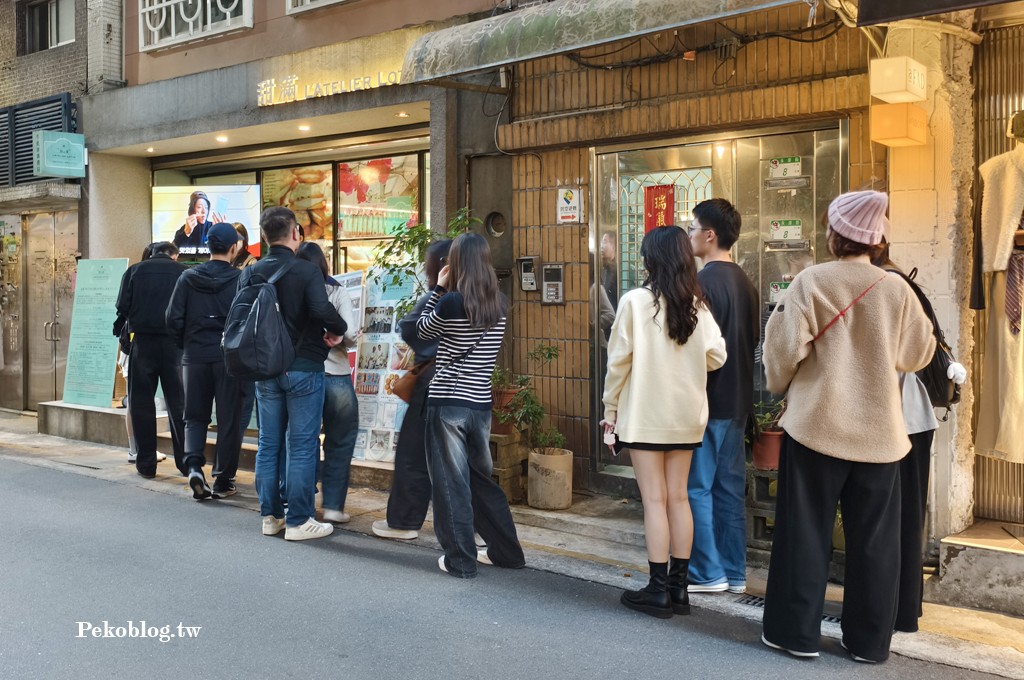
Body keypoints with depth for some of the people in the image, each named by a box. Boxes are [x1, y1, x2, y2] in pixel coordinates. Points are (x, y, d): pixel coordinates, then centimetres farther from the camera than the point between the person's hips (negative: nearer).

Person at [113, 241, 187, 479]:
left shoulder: (134, 271, 8)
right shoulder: (183, 272, 8)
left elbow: (123, 309, 0)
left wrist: (120, 335, 12)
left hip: (144, 341, 0)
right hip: (175, 342, 0)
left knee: (141, 402, 6)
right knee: (178, 402, 6)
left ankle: (146, 463, 7)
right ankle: (185, 460, 6)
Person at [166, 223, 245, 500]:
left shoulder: (188, 278, 1)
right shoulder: (240, 280, -7)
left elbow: (173, 318, -1)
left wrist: (186, 344, 15)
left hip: (195, 356, 2)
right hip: (229, 358, -2)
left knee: (195, 416, 13)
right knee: (228, 420, 7)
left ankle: (194, 465, -8)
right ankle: (223, 480, 12)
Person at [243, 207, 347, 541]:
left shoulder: (250, 273, 3)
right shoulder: (306, 270, -12)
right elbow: (322, 310, -25)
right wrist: (338, 330, -6)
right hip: (303, 369, -5)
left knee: (268, 444, 12)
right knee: (302, 445, 0)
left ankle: (270, 516, 19)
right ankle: (298, 521, 3)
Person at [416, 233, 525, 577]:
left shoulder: (451, 302, -14)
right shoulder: (499, 304, 2)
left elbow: (422, 329, 4)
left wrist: (439, 287, 8)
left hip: (448, 403, -6)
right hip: (480, 403, 6)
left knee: (451, 482, 4)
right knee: (482, 478, 20)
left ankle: (460, 559, 10)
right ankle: (506, 551, 26)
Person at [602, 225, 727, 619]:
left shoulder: (635, 301, -10)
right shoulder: (697, 305, 1)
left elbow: (618, 360, -8)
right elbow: (716, 356, -1)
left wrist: (610, 408, 2)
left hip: (644, 415, -4)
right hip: (686, 416, 4)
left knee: (654, 499, 0)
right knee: (678, 497, 10)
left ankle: (658, 590, 4)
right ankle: (678, 586, 16)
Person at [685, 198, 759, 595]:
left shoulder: (705, 283, -16)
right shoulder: (744, 282, 11)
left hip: (708, 401, -8)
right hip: (738, 400, 9)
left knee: (697, 487, 0)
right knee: (729, 487, 12)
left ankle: (707, 573, 4)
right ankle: (734, 573, 17)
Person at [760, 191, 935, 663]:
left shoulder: (811, 282, -9)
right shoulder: (897, 289, -3)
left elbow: (784, 348, -8)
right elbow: (918, 354, 7)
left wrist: (780, 386, 12)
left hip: (817, 424, -2)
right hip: (878, 429, 2)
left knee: (805, 532, 8)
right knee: (873, 538, 11)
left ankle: (797, 631, 14)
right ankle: (869, 639, 18)